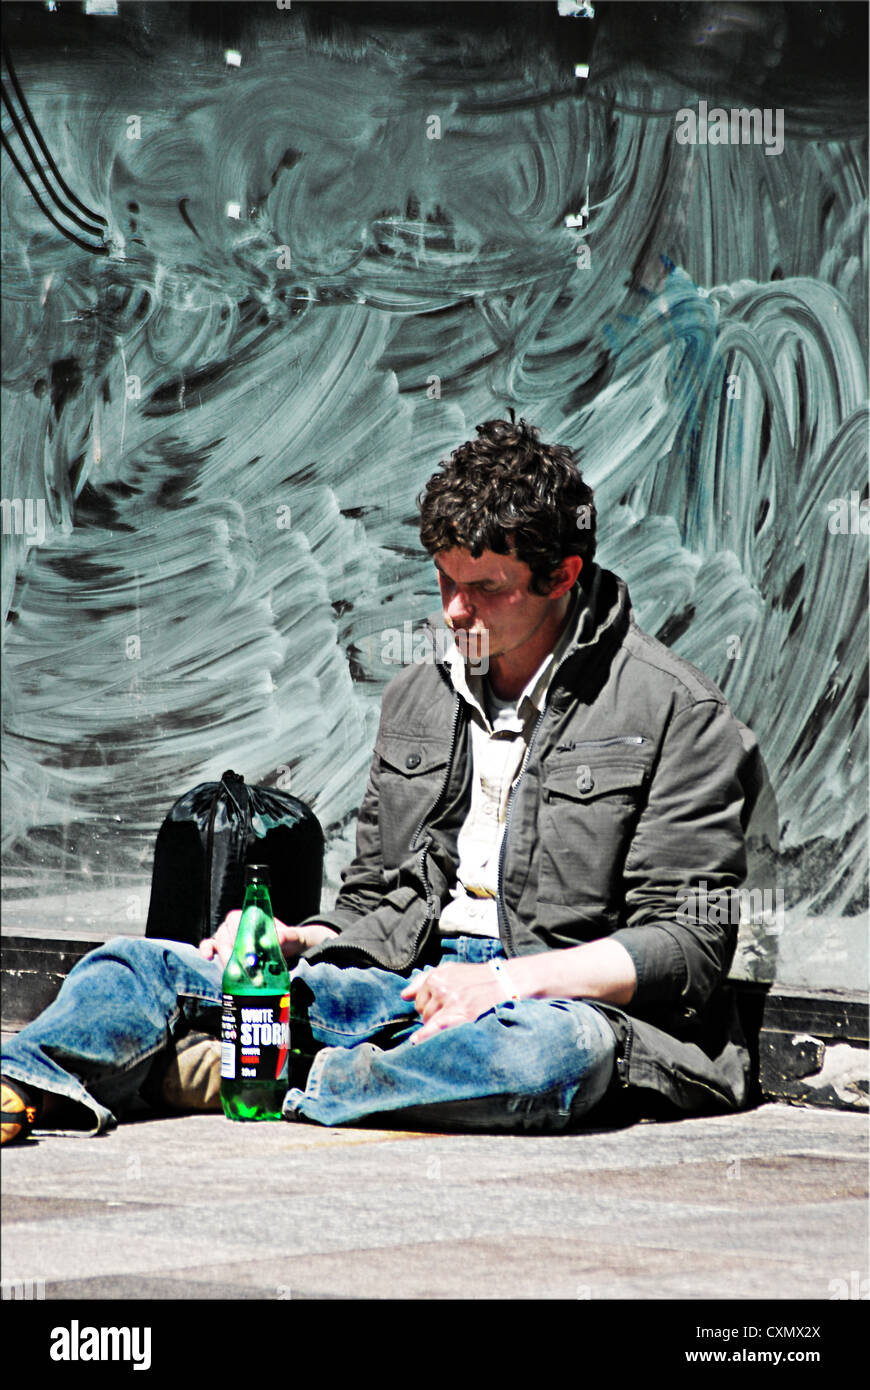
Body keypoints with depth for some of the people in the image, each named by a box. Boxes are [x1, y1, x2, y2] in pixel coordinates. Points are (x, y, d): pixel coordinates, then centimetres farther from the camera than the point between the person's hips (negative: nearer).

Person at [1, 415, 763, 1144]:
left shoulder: (678, 712, -2)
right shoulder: (419, 691, 18)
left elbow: (692, 942, -7)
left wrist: (510, 979, -18)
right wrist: (298, 942, 1)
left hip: (558, 996, -5)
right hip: (402, 980, 5)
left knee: (559, 1049, -43)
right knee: (138, 967, -11)